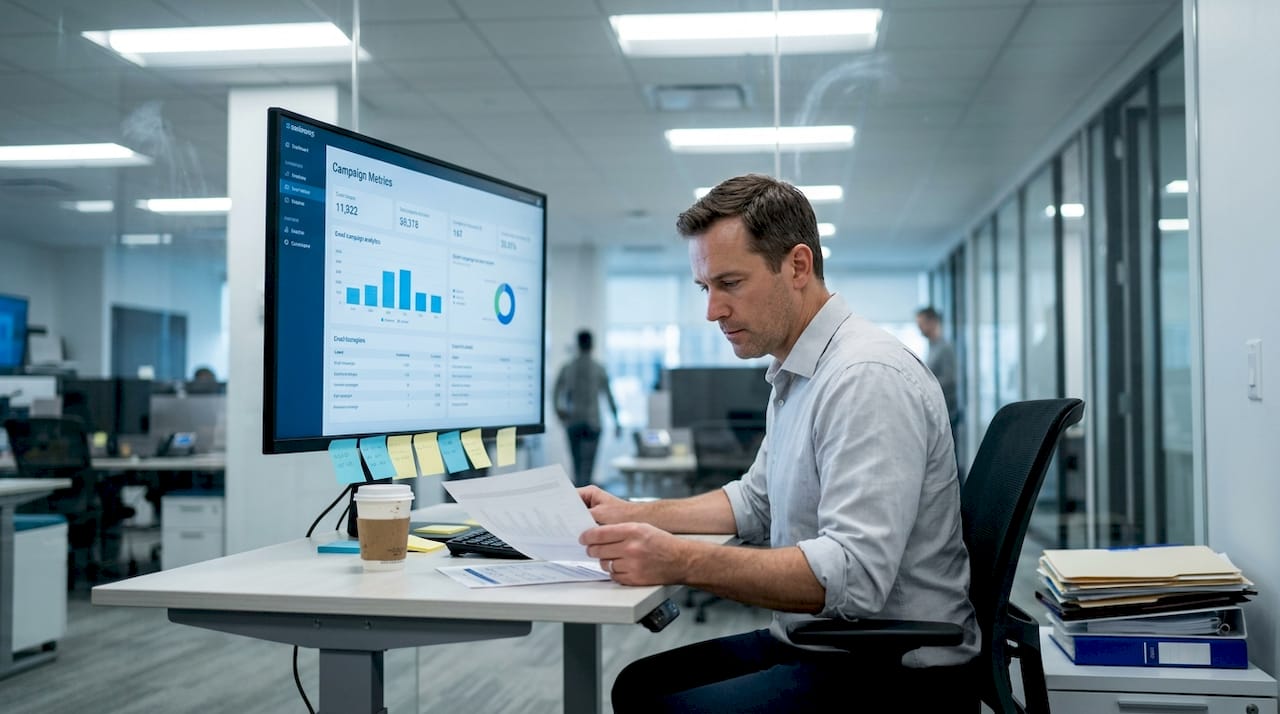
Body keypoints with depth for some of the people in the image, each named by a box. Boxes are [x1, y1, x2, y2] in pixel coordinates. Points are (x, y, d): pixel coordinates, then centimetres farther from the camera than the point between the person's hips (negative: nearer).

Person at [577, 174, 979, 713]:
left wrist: (683, 562, -34)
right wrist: (632, 515, 12)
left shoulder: (869, 378, -22)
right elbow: (756, 500, 23)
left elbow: (855, 574, -31)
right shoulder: (793, 376, 12)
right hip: (820, 647, 10)